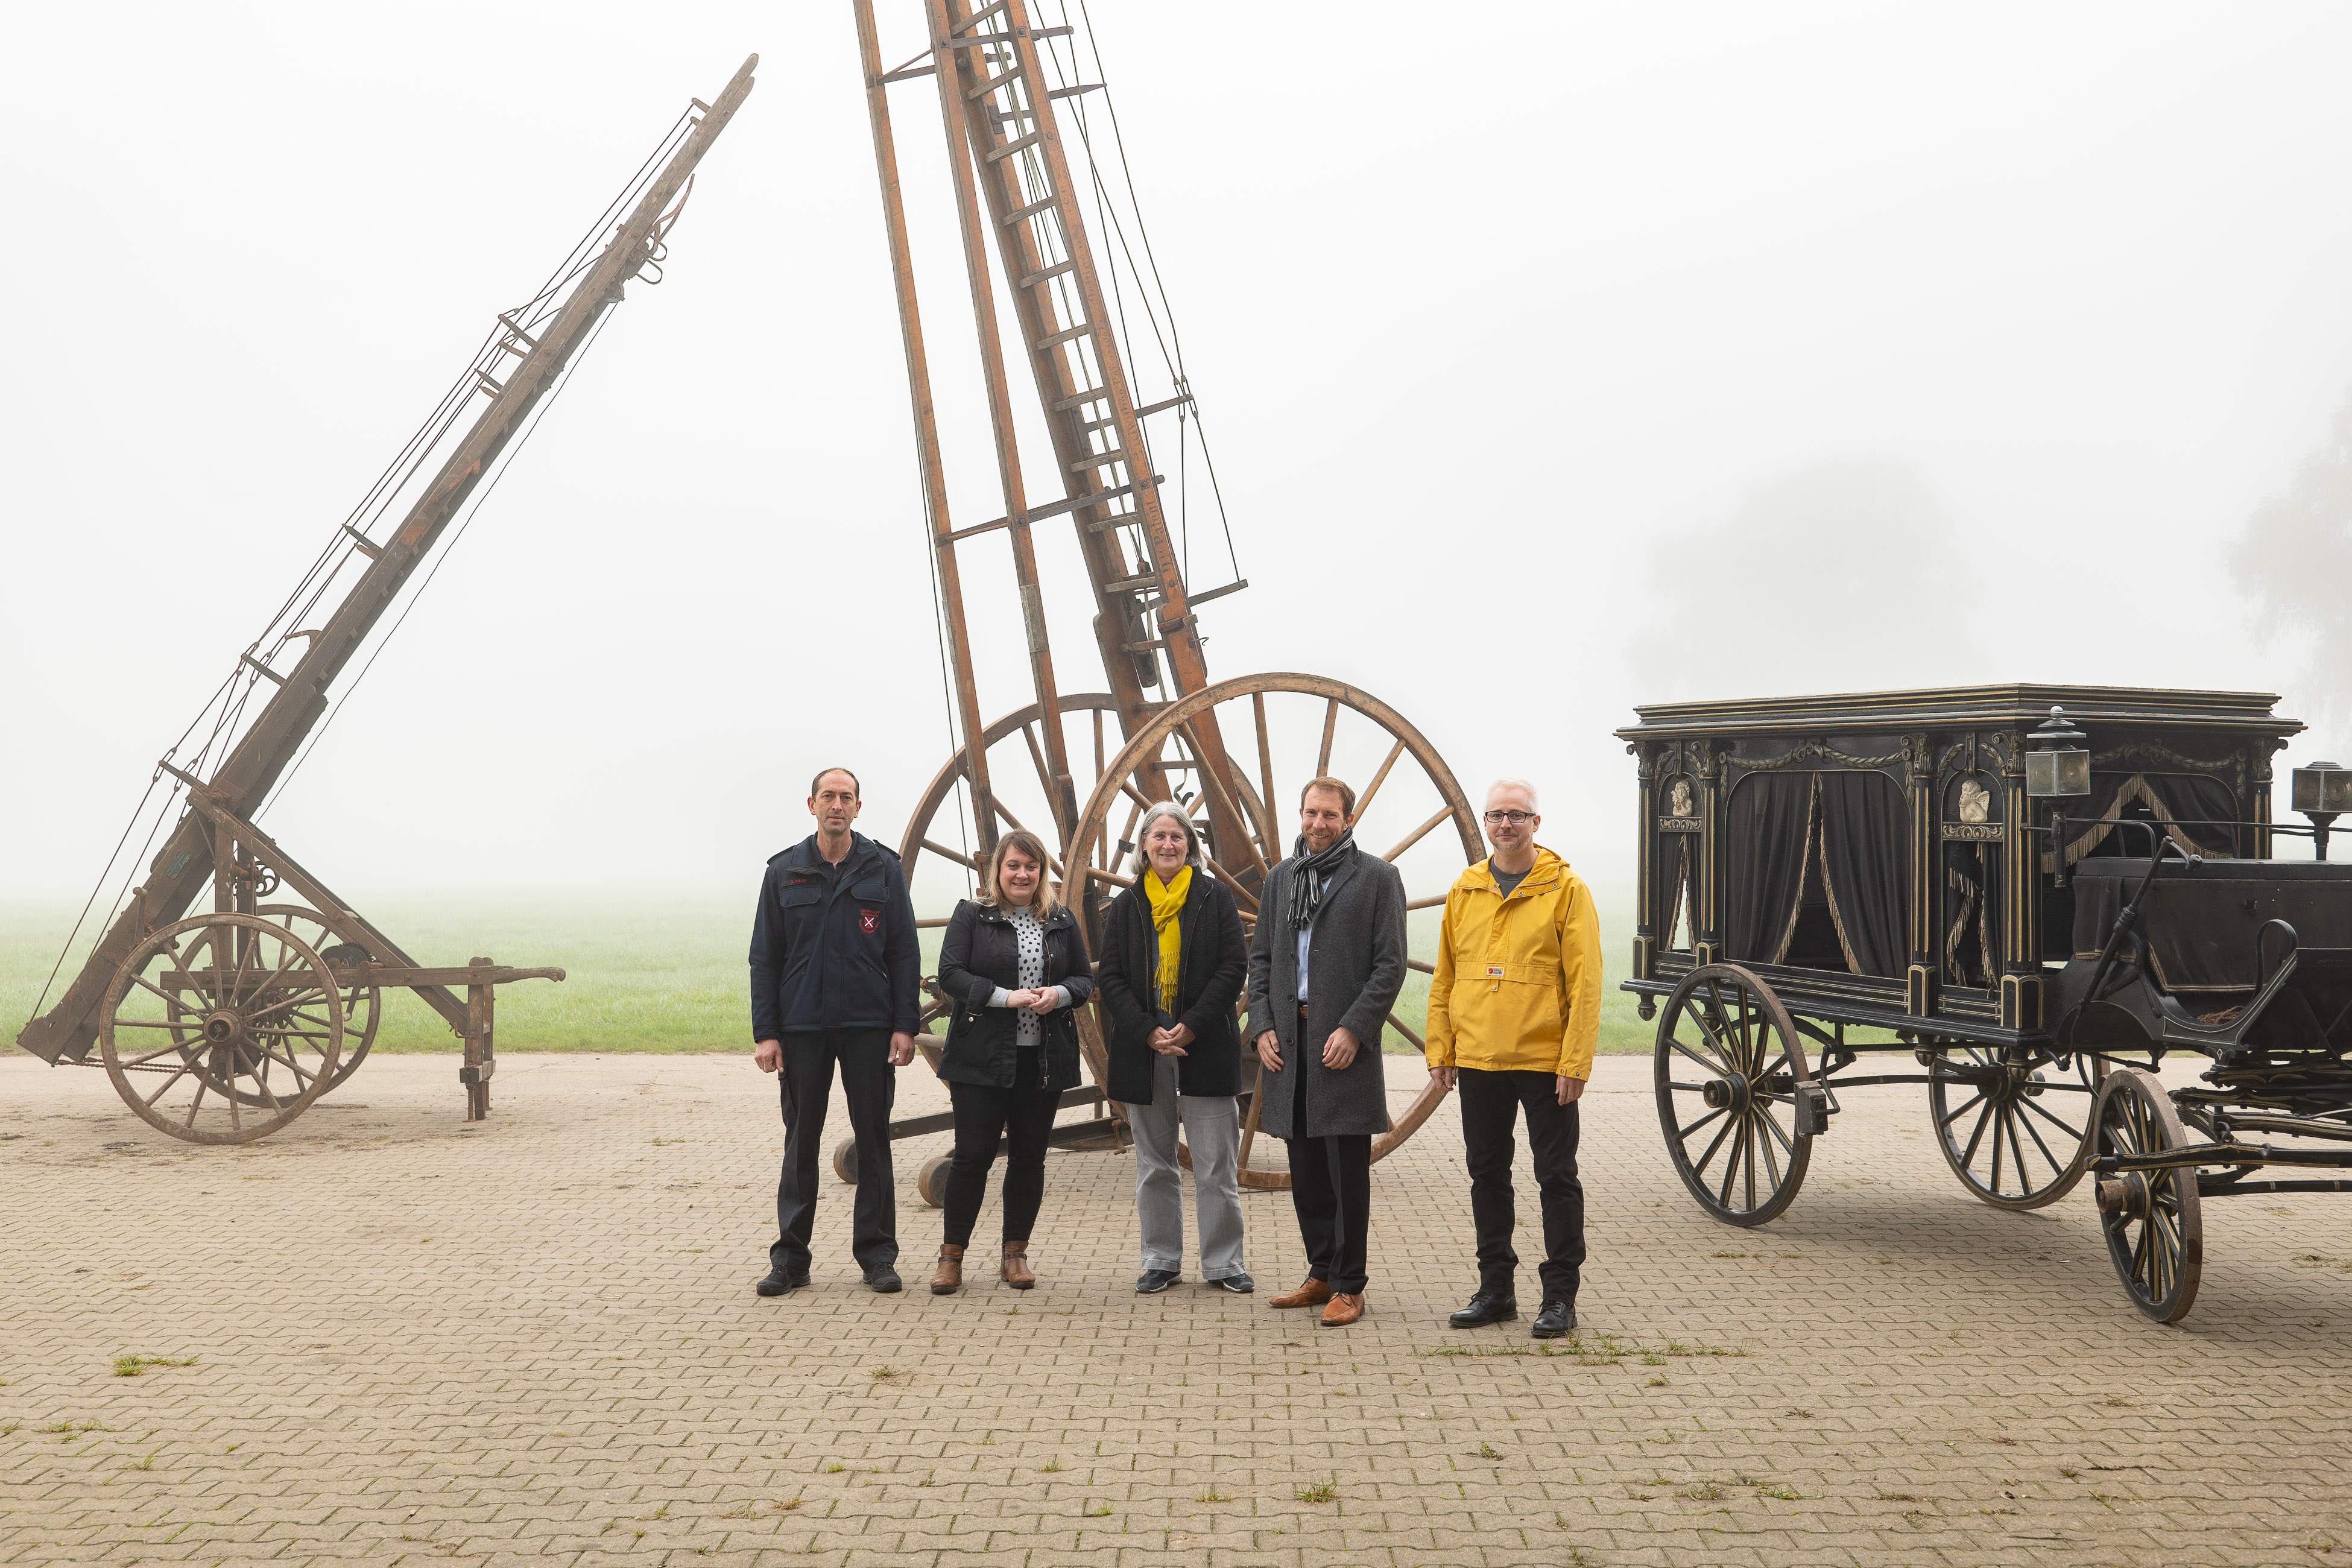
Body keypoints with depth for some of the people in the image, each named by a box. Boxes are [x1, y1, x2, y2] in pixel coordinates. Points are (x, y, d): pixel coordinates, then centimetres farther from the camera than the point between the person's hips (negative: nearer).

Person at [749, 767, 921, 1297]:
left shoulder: (883, 870, 4)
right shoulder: (784, 872, 6)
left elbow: (905, 954, 4)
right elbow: (764, 957, 6)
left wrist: (905, 1026, -4)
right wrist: (765, 1033, -2)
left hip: (869, 1025, 0)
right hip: (802, 1026, 1)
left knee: (873, 1139, 3)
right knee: (801, 1143, 5)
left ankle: (877, 1254, 11)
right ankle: (790, 1258, 11)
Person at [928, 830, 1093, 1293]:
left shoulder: (1062, 920, 11)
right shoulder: (971, 915, 2)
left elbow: (1085, 980, 13)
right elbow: (950, 974, -6)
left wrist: (1059, 994, -10)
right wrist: (1005, 997, -17)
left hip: (1044, 1059, 3)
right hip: (982, 1058, -3)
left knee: (1029, 1156, 6)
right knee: (972, 1154, -4)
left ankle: (1015, 1254, 18)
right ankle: (952, 1256, 7)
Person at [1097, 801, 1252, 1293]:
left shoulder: (1215, 898, 3)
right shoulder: (1126, 906, 8)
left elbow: (1233, 967, -3)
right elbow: (1111, 978, 4)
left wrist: (1192, 1026, -12)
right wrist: (1148, 1032, -9)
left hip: (1205, 1048, -2)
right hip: (1143, 1050, 2)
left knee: (1216, 1165, -1)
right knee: (1154, 1165, 9)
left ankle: (1223, 1262, 8)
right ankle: (1161, 1262, 18)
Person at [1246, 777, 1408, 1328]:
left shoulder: (1377, 878, -1)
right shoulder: (1280, 879, 15)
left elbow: (1391, 964, -6)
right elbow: (1261, 958, 16)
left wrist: (1354, 1029, -14)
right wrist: (1262, 1025, 3)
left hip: (1344, 1041, -5)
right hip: (1288, 1041, 5)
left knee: (1348, 1173, -3)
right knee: (1306, 1171, 10)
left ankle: (1348, 1286, 4)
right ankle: (1322, 1274, 20)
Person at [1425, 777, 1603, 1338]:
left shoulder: (1565, 889, -5)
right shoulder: (1464, 891, 9)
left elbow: (1585, 982, -8)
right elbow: (1445, 977, 13)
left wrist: (1575, 1061, -14)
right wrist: (1440, 1050, 7)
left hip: (1545, 1061, -4)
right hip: (1478, 1060, 5)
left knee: (1556, 1176, 2)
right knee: (1487, 1174, 11)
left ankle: (1560, 1296, 10)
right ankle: (1496, 1288, 21)